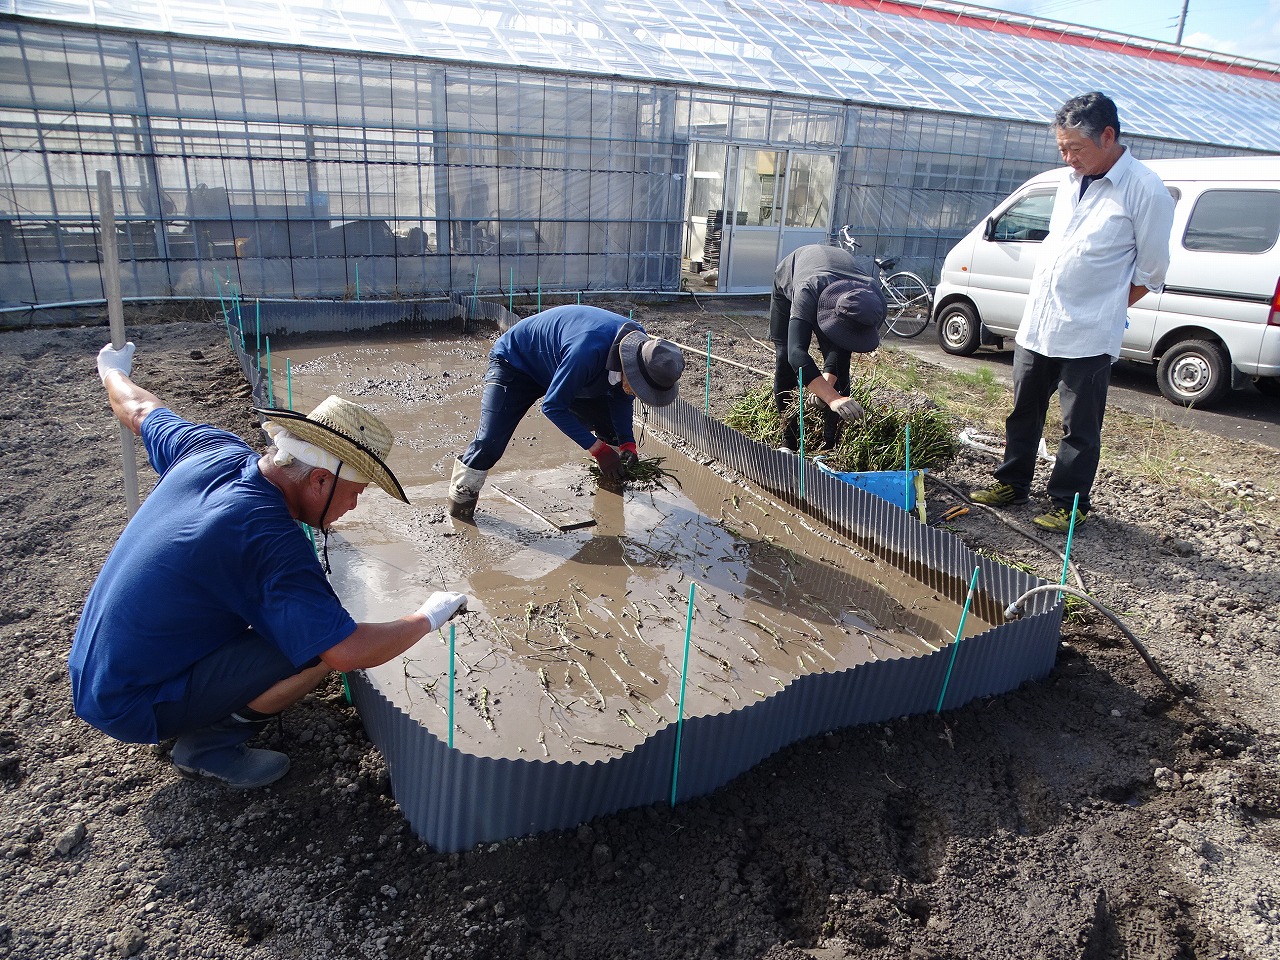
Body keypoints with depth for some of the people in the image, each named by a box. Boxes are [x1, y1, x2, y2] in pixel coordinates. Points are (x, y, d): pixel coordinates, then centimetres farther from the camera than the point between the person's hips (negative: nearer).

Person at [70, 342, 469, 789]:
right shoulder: (269, 539, -30)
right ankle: (209, 744, -2)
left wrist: (112, 371, 37)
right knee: (321, 645, -21)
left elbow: (139, 411, 14)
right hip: (133, 709, -9)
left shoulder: (214, 451, -7)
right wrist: (428, 617, -17)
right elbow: (348, 651, -33)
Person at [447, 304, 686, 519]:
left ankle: (611, 477, 26)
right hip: (516, 362, -7)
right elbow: (553, 406, -33)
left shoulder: (640, 344, -20)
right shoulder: (589, 351, -44)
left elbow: (621, 396, -2)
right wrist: (598, 449, -33)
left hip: (559, 367, 7)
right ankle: (459, 502, 2)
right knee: (489, 443, -18)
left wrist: (627, 442, -16)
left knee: (614, 432, 1)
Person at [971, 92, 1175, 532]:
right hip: (1036, 325, 7)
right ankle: (1012, 483, 30)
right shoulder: (1071, 180, 10)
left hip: (1087, 335, -7)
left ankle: (1069, 503, 15)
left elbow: (1151, 272, -5)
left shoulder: (1145, 190, -10)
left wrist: (1104, 310, -2)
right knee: (1023, 411, 15)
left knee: (1079, 427, 2)